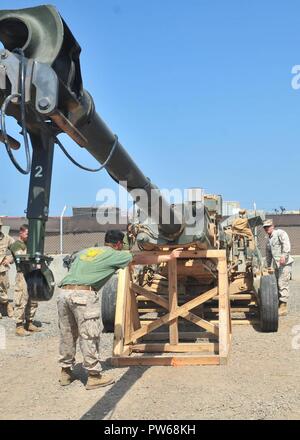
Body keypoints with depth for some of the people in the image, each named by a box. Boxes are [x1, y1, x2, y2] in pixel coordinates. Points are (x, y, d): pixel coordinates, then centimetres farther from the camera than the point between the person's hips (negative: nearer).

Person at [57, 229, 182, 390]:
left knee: (67, 335, 17)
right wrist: (170, 257, 28)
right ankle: (94, 376, 10)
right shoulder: (115, 255, 10)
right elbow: (145, 260, 18)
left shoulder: (85, 251, 25)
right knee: (89, 336, 3)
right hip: (83, 294, -7)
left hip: (63, 291, 7)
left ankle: (65, 372, 27)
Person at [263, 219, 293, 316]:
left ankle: (283, 308, -8)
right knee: (277, 285, 10)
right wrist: (268, 266, 26)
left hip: (285, 263, -9)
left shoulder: (280, 233, -5)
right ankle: (279, 305, 19)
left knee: (282, 285, -11)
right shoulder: (268, 240, 21)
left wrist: (284, 255, -32)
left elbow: (286, 244, -21)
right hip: (276, 265, 9)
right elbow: (268, 254, 29)